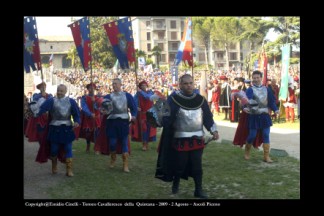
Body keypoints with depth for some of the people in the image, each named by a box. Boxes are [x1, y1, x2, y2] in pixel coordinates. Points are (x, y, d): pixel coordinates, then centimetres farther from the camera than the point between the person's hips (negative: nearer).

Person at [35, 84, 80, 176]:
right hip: (55, 128, 0)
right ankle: (54, 168, 30)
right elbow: (43, 108, -17)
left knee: (68, 149, 0)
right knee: (54, 149, 8)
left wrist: (76, 121, -20)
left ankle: (69, 170, 5)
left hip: (67, 129, 1)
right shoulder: (51, 101, -2)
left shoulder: (71, 101, 3)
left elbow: (76, 113, -2)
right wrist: (37, 114, -34)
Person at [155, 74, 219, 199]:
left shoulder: (200, 99, 4)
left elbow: (207, 117, 9)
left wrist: (214, 130, 2)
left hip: (197, 139, 3)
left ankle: (198, 190, 18)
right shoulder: (173, 99, -10)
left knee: (197, 165, 6)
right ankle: (176, 183, 34)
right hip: (180, 139, -3)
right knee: (179, 164, 7)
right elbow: (167, 118, -14)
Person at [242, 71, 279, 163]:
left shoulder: (267, 89, 7)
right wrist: (245, 107, -42)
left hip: (265, 116, 3)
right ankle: (247, 152, 25)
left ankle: (266, 156, 8)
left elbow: (271, 101, 8)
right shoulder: (250, 90, -6)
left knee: (266, 136, 1)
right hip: (254, 116, -3)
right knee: (252, 135, -1)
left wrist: (276, 109, -10)